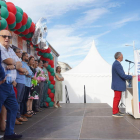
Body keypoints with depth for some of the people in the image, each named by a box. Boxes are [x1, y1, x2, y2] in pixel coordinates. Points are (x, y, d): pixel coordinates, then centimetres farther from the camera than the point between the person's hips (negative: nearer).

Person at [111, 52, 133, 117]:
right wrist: (131, 77, -13)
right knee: (117, 98, -2)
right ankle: (115, 113, 7)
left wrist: (128, 76, 14)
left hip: (117, 84, 10)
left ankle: (117, 111, 27)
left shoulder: (116, 63, 12)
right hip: (118, 85, -10)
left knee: (117, 98, 17)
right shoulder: (117, 64, -21)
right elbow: (122, 75, -24)